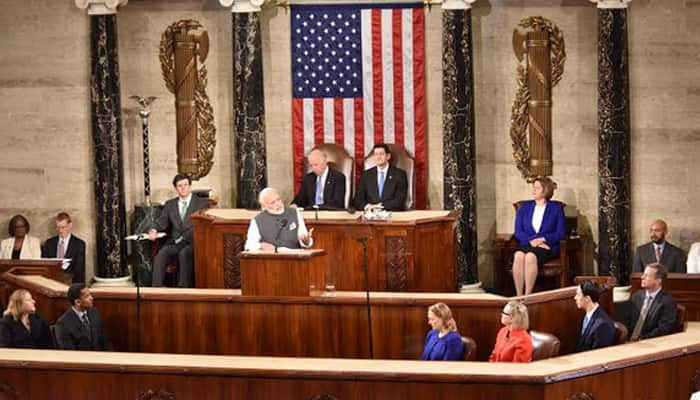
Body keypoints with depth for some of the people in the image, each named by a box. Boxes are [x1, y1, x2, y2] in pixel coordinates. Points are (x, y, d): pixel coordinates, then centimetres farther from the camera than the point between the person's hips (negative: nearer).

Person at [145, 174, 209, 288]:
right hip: (174, 243, 3)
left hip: (193, 242, -3)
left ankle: (183, 288, -37)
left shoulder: (202, 203, 12)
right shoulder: (170, 204, 22)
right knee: (161, 255, -29)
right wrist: (153, 230, -9)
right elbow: (161, 222, 14)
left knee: (184, 254, -36)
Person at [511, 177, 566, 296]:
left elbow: (560, 233, 1)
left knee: (530, 256, -37)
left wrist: (542, 239, -13)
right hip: (526, 245, 3)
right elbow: (518, 232, 9)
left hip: (547, 247, -3)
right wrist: (531, 241, -10)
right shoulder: (524, 207, 18)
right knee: (518, 256, -34)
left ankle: (528, 295, -36)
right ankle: (518, 296, -34)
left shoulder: (556, 208, 10)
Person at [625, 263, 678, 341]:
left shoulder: (668, 301, -5)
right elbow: (627, 322, 14)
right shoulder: (635, 296, 14)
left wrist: (640, 340, -18)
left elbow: (663, 330, -12)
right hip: (629, 342, 6)